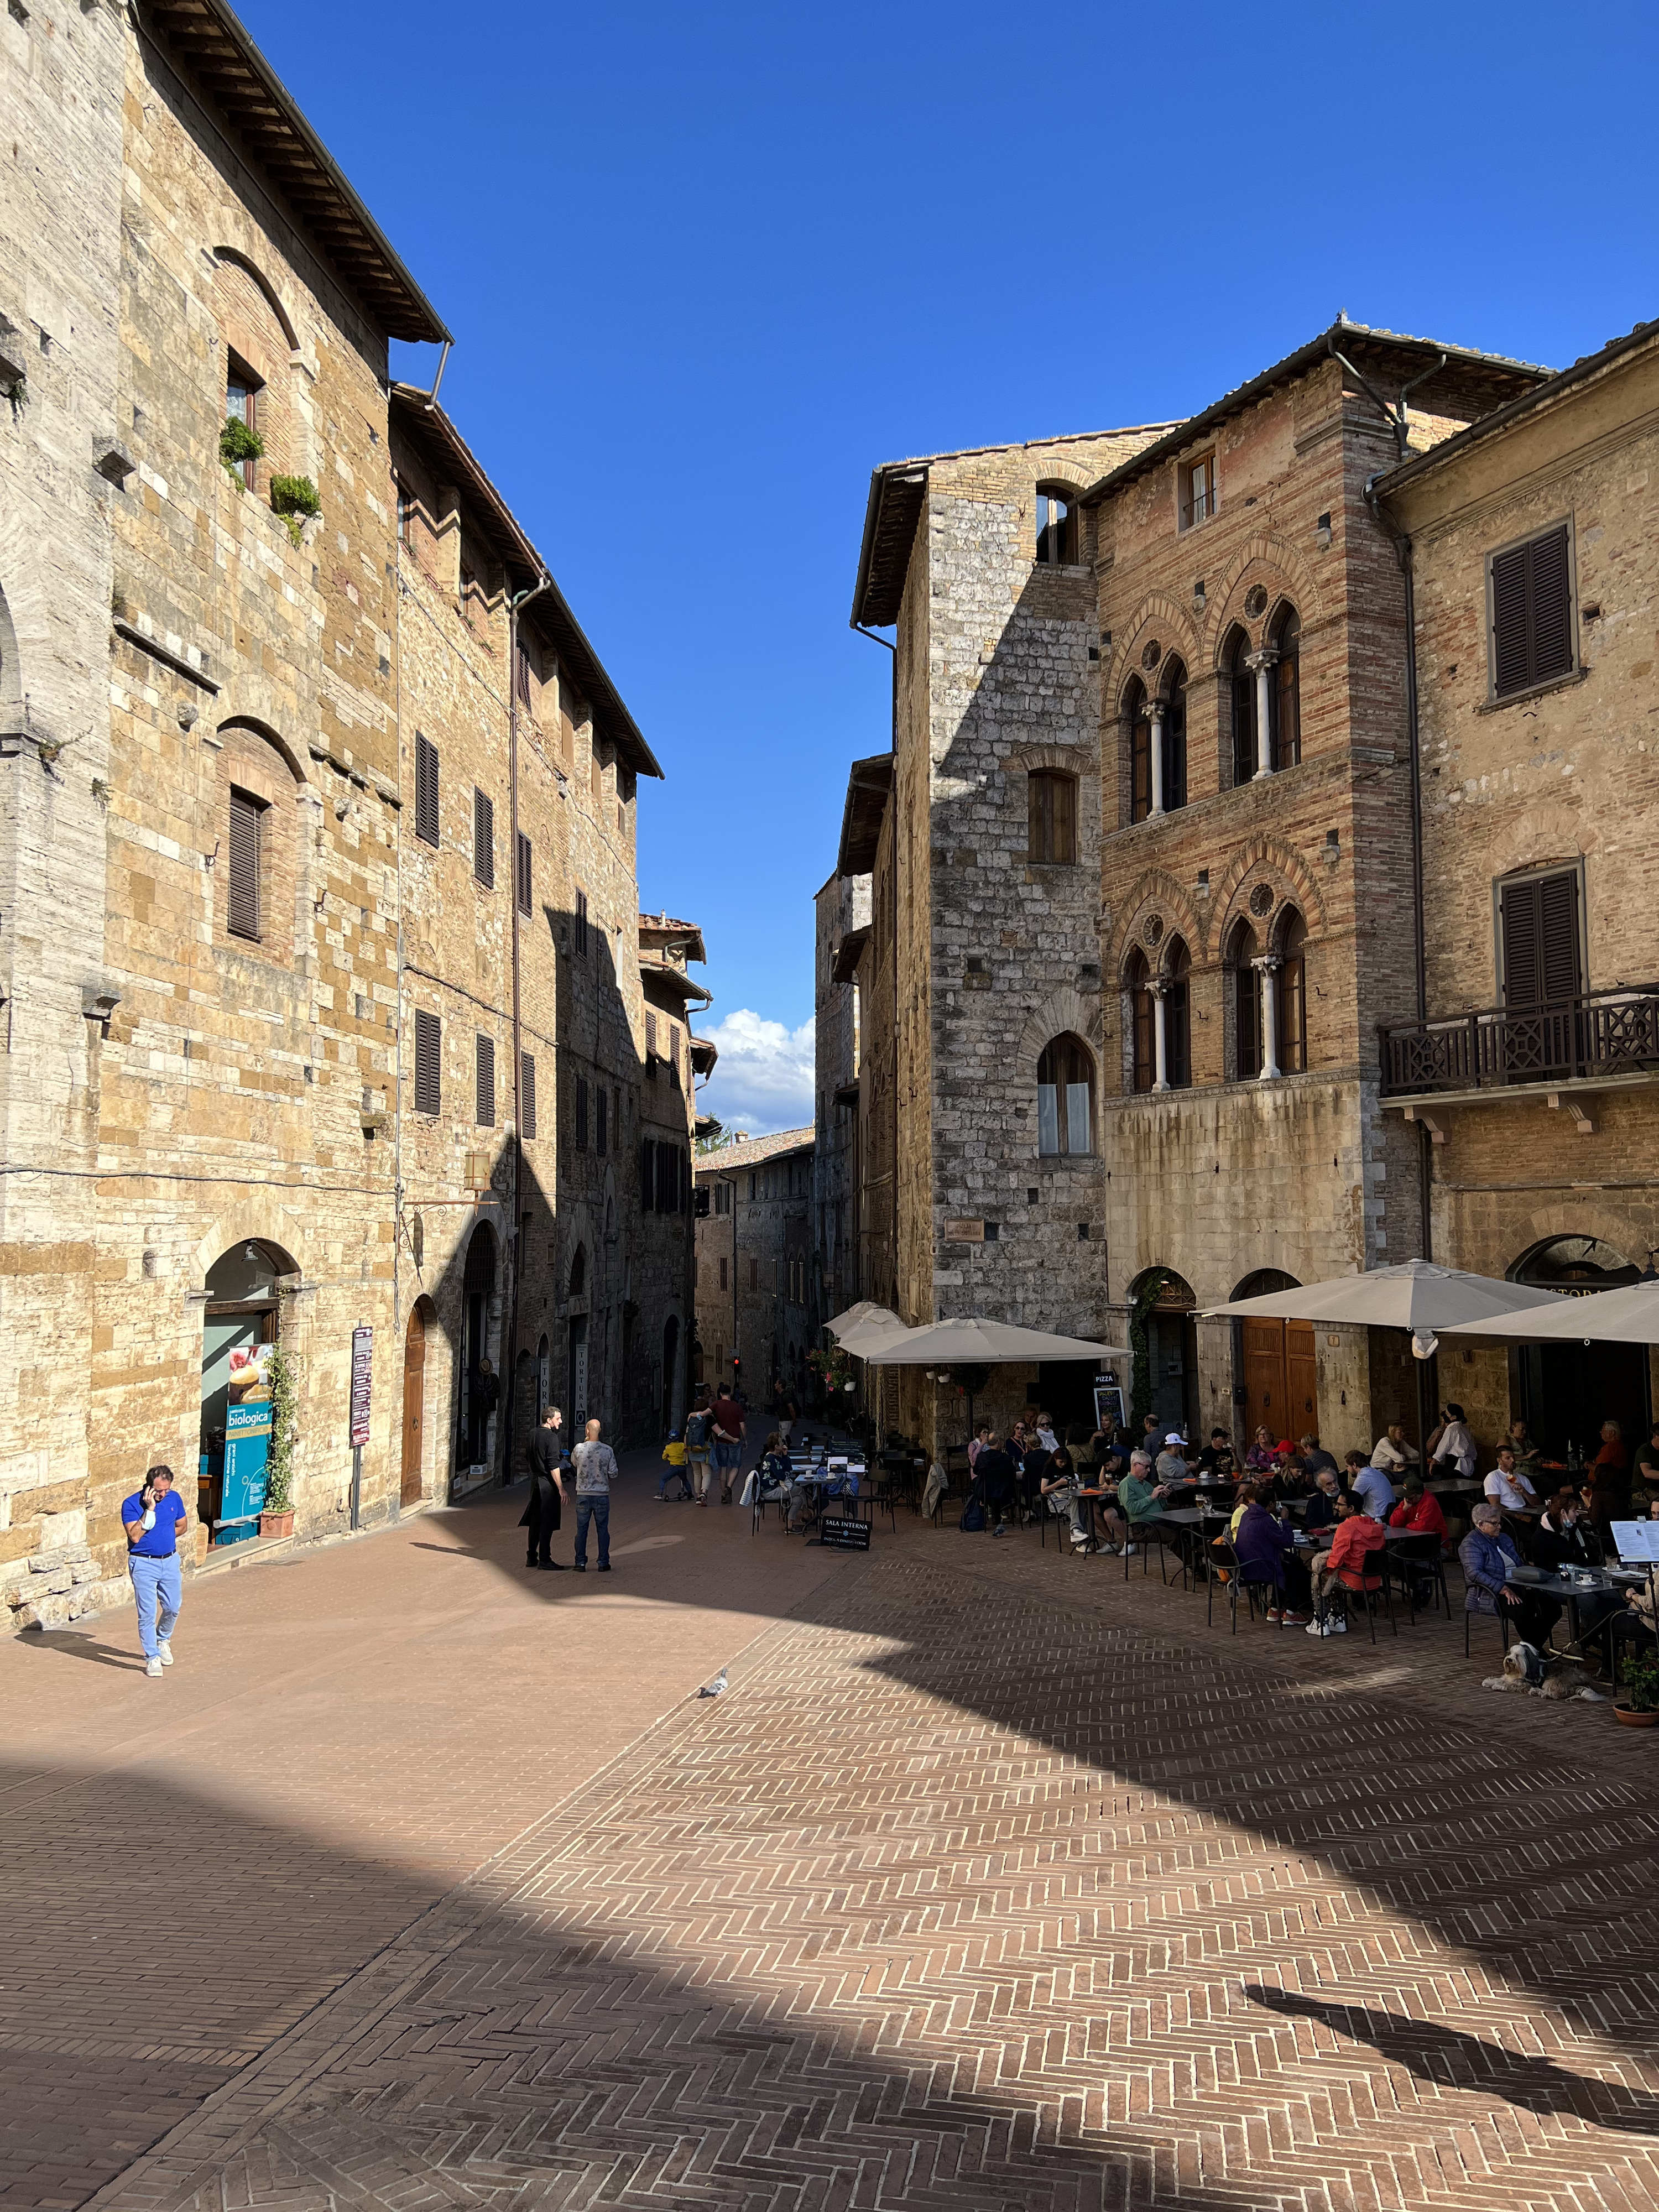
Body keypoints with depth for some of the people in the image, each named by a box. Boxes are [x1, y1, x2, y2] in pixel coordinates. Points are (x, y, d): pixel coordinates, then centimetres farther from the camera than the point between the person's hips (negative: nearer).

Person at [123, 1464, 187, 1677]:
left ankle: (162, 1640, 40)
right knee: (147, 1613, -3)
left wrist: (163, 1537, 0)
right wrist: (150, 1509, -27)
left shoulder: (174, 1498, 0)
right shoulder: (131, 1504, -14)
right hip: (144, 1564, -4)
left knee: (173, 1607, 13)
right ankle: (152, 1657, 8)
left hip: (170, 1561, 4)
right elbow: (135, 1536, -23)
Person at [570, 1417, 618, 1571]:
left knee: (582, 1530, 9)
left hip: (583, 1495, 0)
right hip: (602, 1495, 0)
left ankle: (581, 1563, 13)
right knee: (603, 1529, 9)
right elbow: (613, 1474, -6)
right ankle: (603, 1563, 12)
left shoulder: (579, 1449, -9)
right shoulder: (607, 1450, -10)